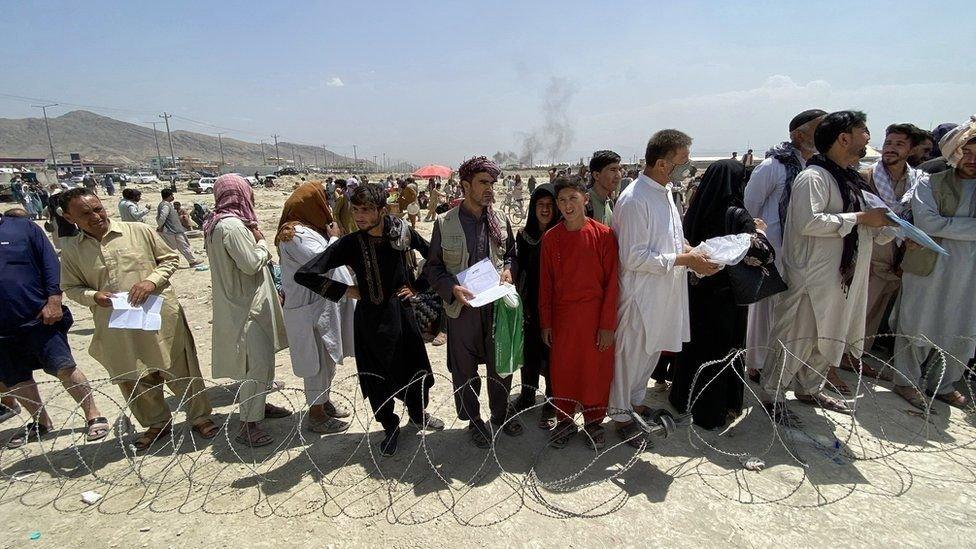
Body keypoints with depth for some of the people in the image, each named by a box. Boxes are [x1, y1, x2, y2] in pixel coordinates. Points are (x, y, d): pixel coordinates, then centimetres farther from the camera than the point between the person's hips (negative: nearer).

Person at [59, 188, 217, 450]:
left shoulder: (139, 231, -4)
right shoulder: (71, 250, 4)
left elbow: (170, 258, 3)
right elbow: (71, 287, 13)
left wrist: (152, 281, -14)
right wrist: (93, 296, -9)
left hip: (161, 317, -3)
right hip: (117, 329, 3)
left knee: (181, 372, 5)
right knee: (134, 381, 14)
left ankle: (200, 417, 23)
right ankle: (157, 424, 35)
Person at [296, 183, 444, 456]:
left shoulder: (403, 232, -9)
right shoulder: (350, 244, -15)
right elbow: (304, 274, -16)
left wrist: (417, 287, 0)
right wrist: (344, 290, -11)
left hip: (402, 313, 2)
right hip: (370, 319, -1)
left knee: (415, 366, 16)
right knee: (377, 377, 10)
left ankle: (418, 413, 44)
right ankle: (390, 427, 36)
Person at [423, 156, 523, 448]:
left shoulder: (499, 220, 1)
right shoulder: (445, 223, -7)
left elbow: (510, 252, 15)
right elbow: (432, 266, -2)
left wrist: (507, 268, -7)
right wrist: (452, 288, -18)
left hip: (497, 304, 3)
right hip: (462, 306, -2)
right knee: (465, 370, 12)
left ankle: (500, 414, 39)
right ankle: (474, 420, 34)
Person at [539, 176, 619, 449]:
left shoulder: (603, 234, -8)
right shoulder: (550, 238, -1)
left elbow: (611, 282, -6)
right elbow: (545, 283, 3)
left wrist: (608, 324, -8)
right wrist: (545, 323, 3)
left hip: (595, 317, -2)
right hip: (562, 316, 2)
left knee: (595, 370, 9)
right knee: (562, 370, 11)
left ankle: (594, 421, 31)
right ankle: (565, 421, 31)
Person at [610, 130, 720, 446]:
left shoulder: (666, 191, 8)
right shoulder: (634, 200, -22)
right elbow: (633, 257, -24)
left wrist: (691, 251, 3)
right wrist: (684, 259, -21)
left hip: (666, 292, 9)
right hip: (641, 295, -9)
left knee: (653, 350, 21)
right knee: (630, 354, 7)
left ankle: (637, 401, 41)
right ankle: (622, 414, 26)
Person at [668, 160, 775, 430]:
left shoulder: (695, 210, -2)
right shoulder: (736, 215, -18)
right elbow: (762, 255, -20)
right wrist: (760, 230, -2)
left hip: (696, 292, 5)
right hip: (725, 296, -5)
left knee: (694, 343, 18)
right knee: (720, 349, 9)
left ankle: (684, 398, 33)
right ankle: (714, 411, 22)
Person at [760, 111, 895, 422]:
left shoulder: (850, 179, 15)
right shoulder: (813, 177, -15)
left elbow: (868, 231, 21)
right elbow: (808, 222, -29)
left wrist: (889, 227, 2)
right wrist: (859, 218, -21)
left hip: (844, 278, 10)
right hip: (813, 280, -10)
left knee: (828, 339, 20)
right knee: (797, 340, -1)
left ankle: (809, 389, 37)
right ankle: (771, 396, 15)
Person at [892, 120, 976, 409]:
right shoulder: (931, 184, -2)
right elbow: (926, 222, -16)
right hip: (929, 269, -4)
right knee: (918, 330, 6)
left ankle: (943, 385, 32)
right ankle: (907, 382, 22)